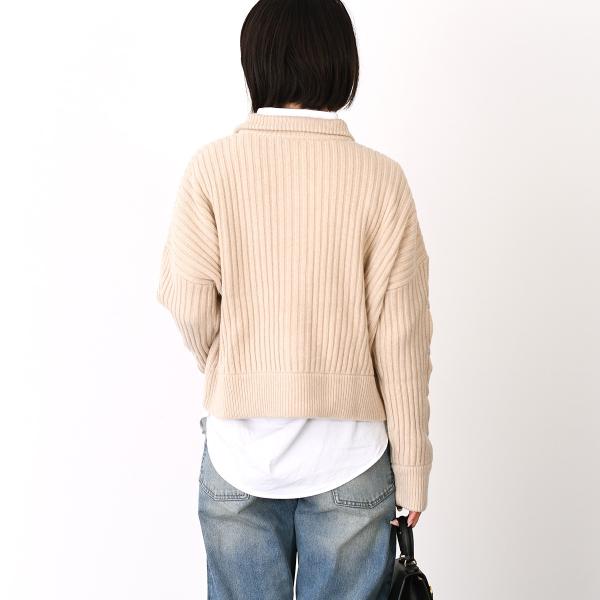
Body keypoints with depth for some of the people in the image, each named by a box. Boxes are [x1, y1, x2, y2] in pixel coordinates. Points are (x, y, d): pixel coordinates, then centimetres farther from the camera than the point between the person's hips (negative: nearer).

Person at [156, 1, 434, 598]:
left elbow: (190, 306, -8)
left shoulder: (212, 167, -9)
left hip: (239, 452, 1)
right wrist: (411, 470, 2)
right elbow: (400, 339, -9)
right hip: (350, 457, 0)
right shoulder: (380, 179, -10)